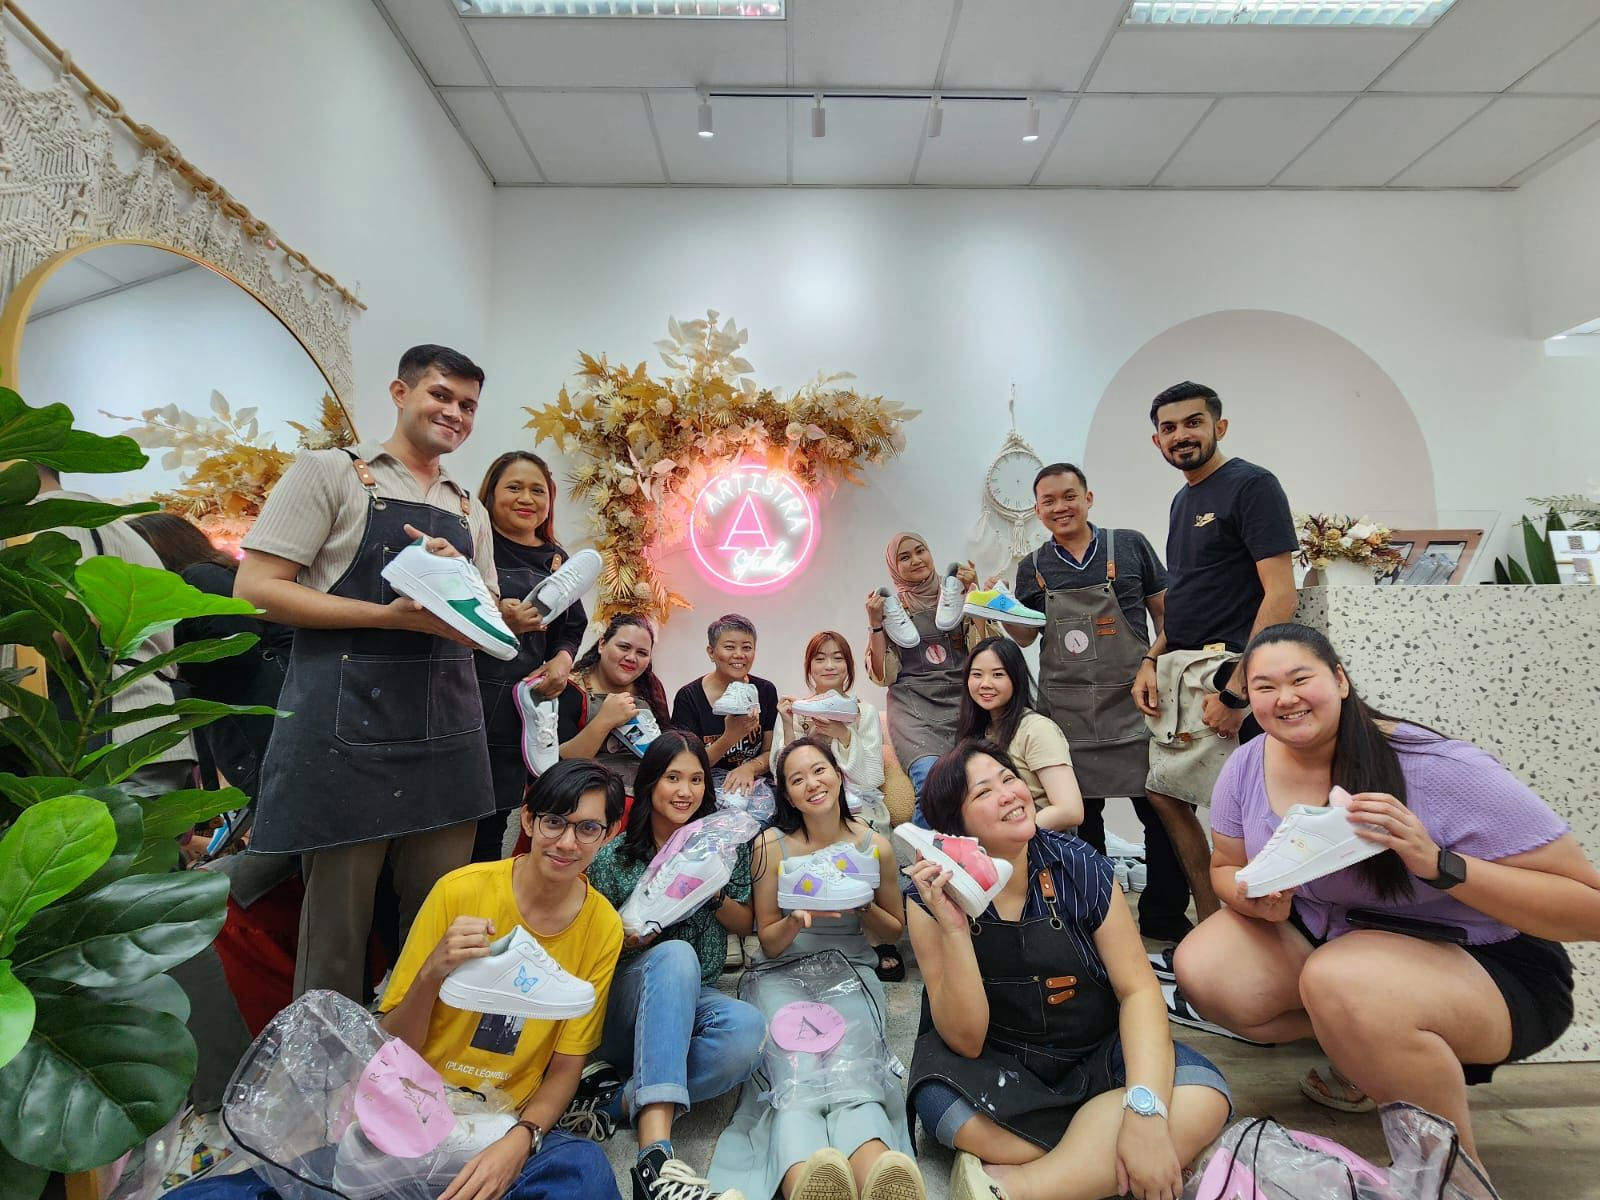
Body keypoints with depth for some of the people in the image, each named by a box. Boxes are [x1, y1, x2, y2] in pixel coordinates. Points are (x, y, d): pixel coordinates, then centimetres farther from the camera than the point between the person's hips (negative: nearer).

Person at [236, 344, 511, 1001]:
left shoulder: (470, 512, 16)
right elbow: (255, 587, -7)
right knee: (337, 923, 7)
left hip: (449, 734, 5)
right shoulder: (329, 472, 1)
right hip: (348, 730, -5)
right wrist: (389, 615, -17)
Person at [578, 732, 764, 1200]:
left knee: (748, 1030, -34)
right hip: (624, 1000, -2)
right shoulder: (615, 855, -3)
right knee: (676, 954, -38)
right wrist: (633, 937, -19)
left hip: (694, 999, 2)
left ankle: (615, 1100, -22)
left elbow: (744, 925, 8)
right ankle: (655, 1152, -45)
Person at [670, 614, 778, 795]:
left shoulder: (765, 691, 3)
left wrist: (750, 768, -15)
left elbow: (771, 752, 7)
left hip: (752, 784, 3)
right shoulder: (688, 697, -6)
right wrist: (729, 738, -24)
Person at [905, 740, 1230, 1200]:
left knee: (1202, 1096, -26)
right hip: (996, 1066, -2)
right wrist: (952, 928, -33)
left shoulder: (1079, 867, -12)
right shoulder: (934, 898, -15)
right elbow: (965, 1040, -17)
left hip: (1096, 1055, 3)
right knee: (940, 1102, -34)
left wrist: (1145, 1110, -28)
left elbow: (1138, 989, -11)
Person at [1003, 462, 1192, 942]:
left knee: (1160, 809, 2)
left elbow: (1165, 611, 6)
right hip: (1068, 711, 2)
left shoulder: (1130, 545, 3)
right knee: (1081, 813, 11)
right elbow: (1024, 636, 12)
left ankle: (1164, 916, 20)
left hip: (1134, 701, -1)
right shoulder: (1033, 567, 7)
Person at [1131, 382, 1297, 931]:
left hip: (1225, 672, -8)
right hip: (1177, 672, 9)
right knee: (1164, 794, 10)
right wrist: (1151, 661, 8)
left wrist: (1235, 692, -20)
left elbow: (1281, 595, -15)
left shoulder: (1252, 485, -7)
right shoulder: (1182, 500, 17)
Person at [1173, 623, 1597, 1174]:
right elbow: (1225, 868, 4)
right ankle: (1365, 1050, 6)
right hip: (1324, 934, 5)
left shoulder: (1443, 771, -23)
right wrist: (1256, 899, -19)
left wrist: (1438, 864, -34)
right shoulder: (1247, 767, -9)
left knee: (1339, 982, -37)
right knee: (1202, 971, -19)